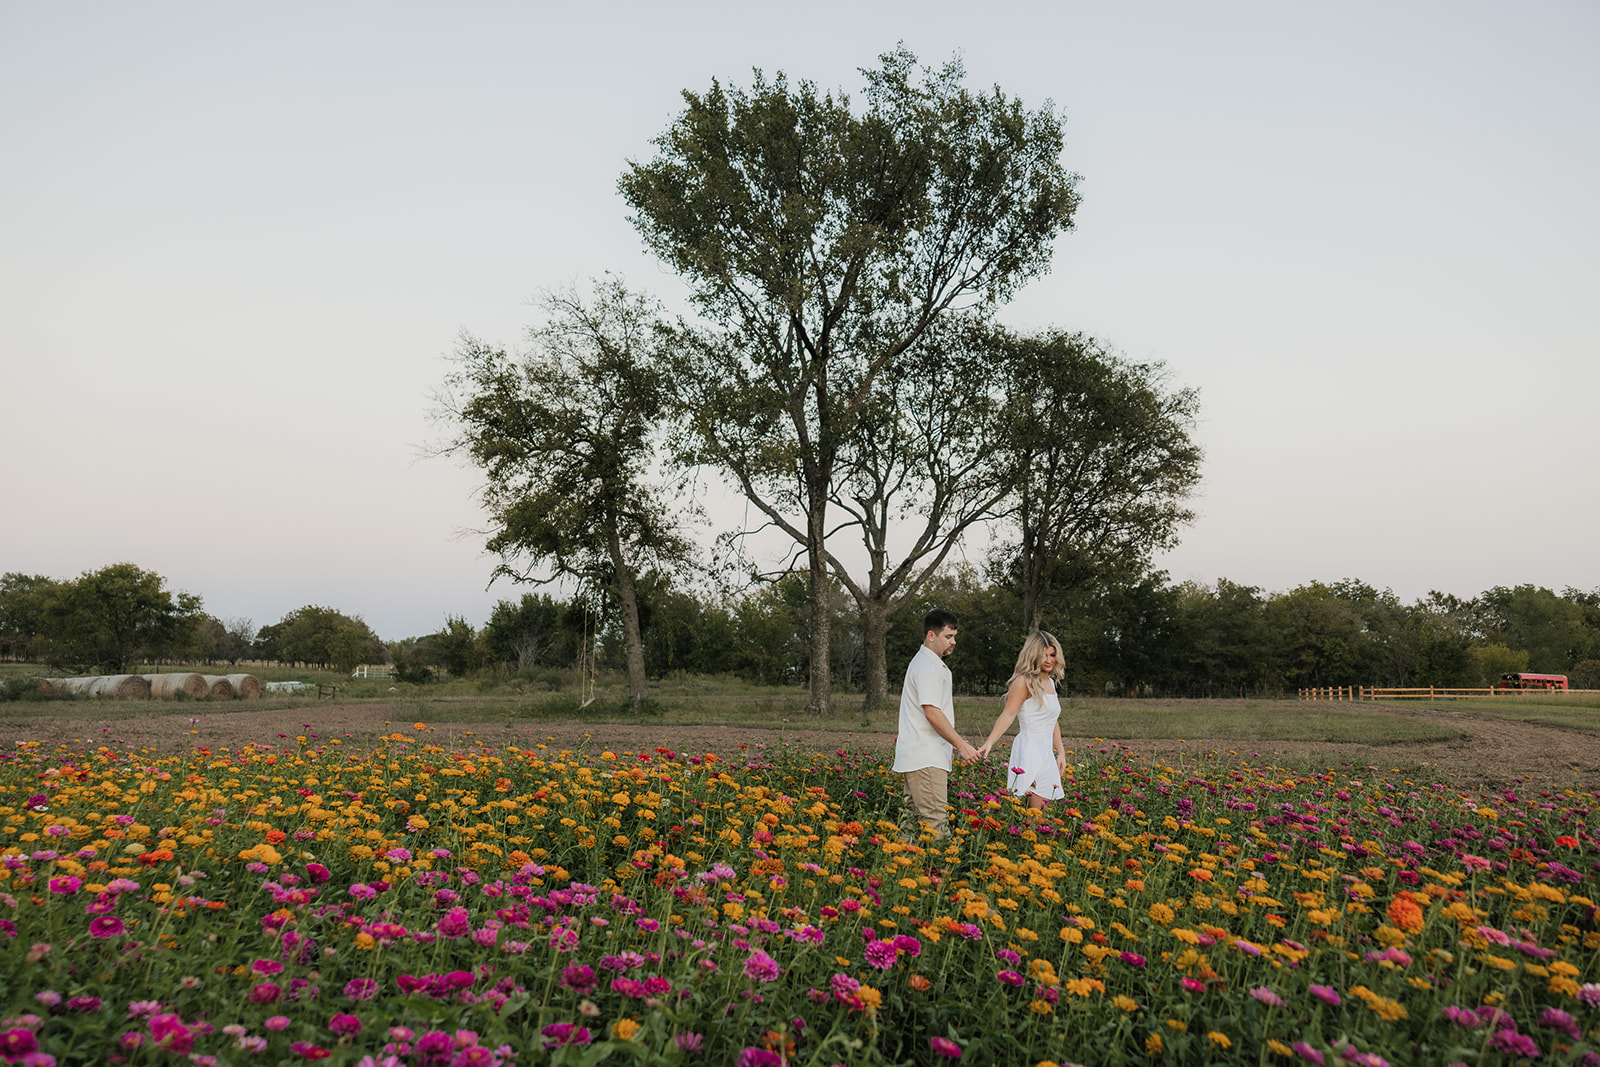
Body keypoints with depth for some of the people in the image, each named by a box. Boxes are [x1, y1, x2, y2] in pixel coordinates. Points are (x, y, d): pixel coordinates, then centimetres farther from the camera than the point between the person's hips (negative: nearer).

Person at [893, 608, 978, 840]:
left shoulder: (930, 663, 21)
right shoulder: (928, 668, -14)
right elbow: (932, 713, -21)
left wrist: (956, 741, 23)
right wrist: (961, 745, -16)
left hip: (918, 757, 11)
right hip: (926, 758, -11)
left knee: (917, 818, 8)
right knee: (934, 820, -12)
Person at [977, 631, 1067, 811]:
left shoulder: (1050, 682, 19)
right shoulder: (1024, 681, -7)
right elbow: (1008, 714, -16)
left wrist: (1061, 752, 26)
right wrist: (989, 743, -27)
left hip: (1046, 752, 8)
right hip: (1030, 749, -8)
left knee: (1042, 807, 3)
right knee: (1035, 809, -14)